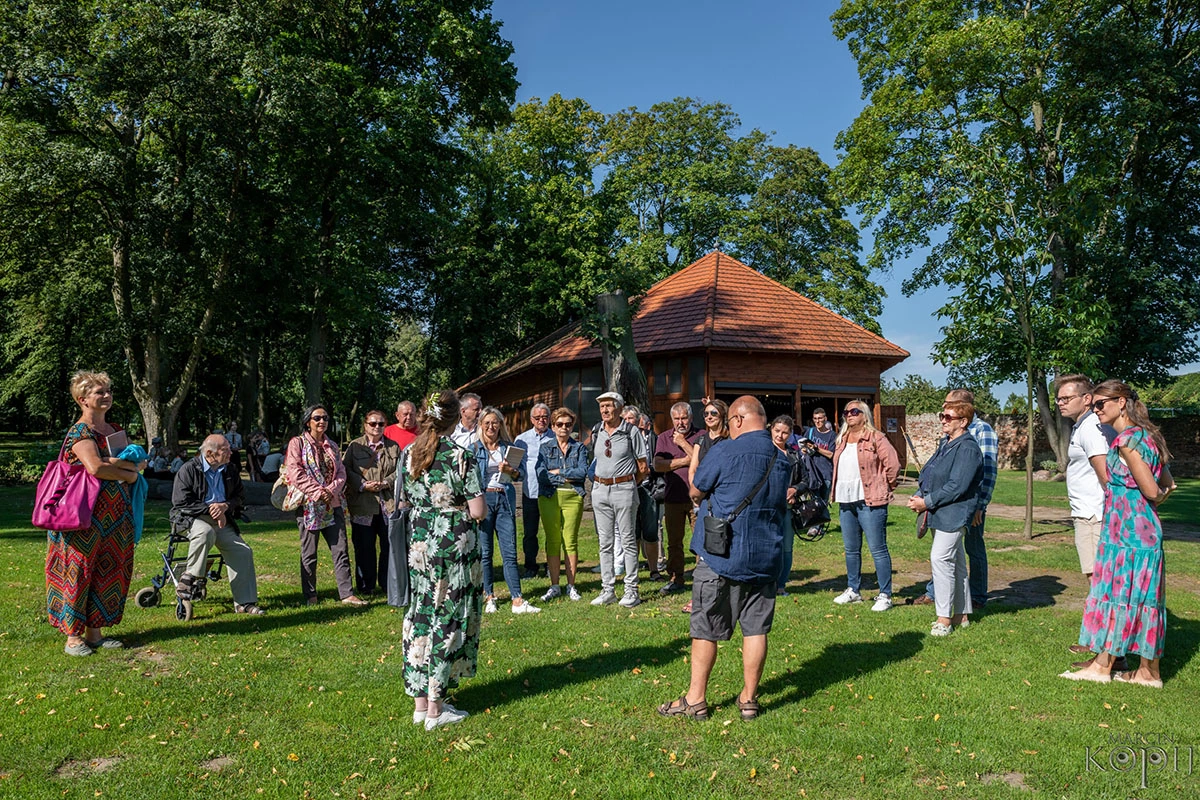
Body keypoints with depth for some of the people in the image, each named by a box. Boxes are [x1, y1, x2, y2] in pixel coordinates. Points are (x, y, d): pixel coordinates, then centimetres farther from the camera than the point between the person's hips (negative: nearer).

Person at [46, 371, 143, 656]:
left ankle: (94, 631, 17)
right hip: (86, 513, -7)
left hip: (115, 513, 7)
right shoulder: (80, 431, -8)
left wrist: (115, 463, -8)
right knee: (80, 569, -3)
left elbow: (140, 463, 11)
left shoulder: (115, 430, 15)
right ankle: (73, 636, 4)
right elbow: (95, 467, -23)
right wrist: (126, 471, -9)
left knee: (109, 571, 8)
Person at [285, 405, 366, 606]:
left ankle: (347, 594, 2)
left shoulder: (332, 446, 16)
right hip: (309, 505, -4)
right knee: (309, 554, 3)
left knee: (340, 550, 0)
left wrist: (331, 490, -9)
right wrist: (317, 492, -16)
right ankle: (310, 596, 13)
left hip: (333, 504, 4)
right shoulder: (298, 443, 0)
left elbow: (341, 472, 10)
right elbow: (295, 473, -10)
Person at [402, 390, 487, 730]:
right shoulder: (461, 456, -14)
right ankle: (435, 708, 10)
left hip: (418, 545, 6)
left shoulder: (408, 454, 3)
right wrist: (472, 503, 7)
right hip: (454, 546, -5)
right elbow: (478, 511, -14)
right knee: (449, 620, 4)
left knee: (420, 616, 13)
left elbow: (405, 500, 12)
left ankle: (420, 702, 21)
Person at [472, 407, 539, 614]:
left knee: (510, 552, -2)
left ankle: (517, 601, -3)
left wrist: (510, 470, -15)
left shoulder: (509, 447, 11)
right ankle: (489, 597, 15)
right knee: (484, 552, 3)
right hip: (483, 499, -1)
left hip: (505, 500, 2)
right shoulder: (474, 449, 4)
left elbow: (522, 474, 6)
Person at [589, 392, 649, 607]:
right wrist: (600, 482, 13)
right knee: (605, 542, 8)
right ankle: (607, 589, 15)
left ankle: (631, 591, 6)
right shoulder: (596, 432, 9)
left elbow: (642, 466, -1)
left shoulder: (631, 432, -5)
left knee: (628, 541, 0)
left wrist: (628, 484, 3)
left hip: (624, 489, -5)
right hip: (599, 490, 5)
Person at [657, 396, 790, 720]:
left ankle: (695, 699, 14)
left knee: (705, 629, 6)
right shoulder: (782, 459, 7)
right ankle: (749, 699, 19)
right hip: (765, 556, 5)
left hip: (720, 555, -5)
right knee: (756, 629, 11)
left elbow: (696, 492, -1)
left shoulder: (725, 452, -13)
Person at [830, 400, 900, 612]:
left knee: (878, 550, -3)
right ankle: (853, 590, 26)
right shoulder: (842, 440, 15)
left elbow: (893, 463, -11)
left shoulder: (875, 438, -8)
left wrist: (886, 487, -2)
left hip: (870, 501, -7)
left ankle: (885, 595, 5)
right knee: (851, 550, 15)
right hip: (846, 502, 8)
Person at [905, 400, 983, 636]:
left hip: (954, 513, -10)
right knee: (955, 563, 15)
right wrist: (920, 496, 2)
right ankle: (961, 615, 24)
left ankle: (944, 618, -9)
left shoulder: (967, 448, -15)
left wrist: (927, 502, -18)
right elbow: (928, 474, 18)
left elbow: (957, 487, -22)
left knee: (940, 558, -14)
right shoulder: (945, 444, 15)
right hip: (940, 513, 10)